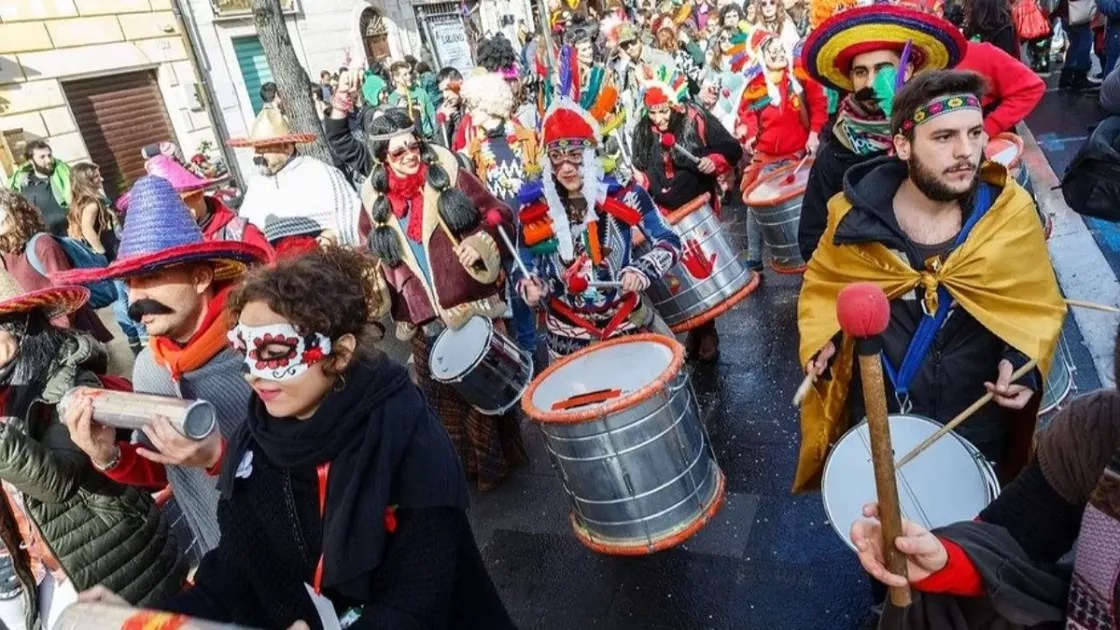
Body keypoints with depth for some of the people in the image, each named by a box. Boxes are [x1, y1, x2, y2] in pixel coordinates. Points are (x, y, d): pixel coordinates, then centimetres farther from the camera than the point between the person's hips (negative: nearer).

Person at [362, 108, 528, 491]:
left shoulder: (447, 174, -2)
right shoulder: (375, 198, 5)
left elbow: (498, 214, 0)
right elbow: (373, 255, 15)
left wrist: (479, 242, -17)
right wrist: (372, 286, -3)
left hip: (473, 305, -2)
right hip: (424, 320, 3)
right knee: (442, 398, 11)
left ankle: (496, 458, 25)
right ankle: (459, 466, 28)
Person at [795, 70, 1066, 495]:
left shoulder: (1009, 212, -12)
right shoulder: (855, 213, -13)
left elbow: (1040, 306, -1)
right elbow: (822, 285, 4)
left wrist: (1023, 359, -19)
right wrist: (821, 340, -13)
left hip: (977, 427, 1)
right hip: (876, 424, 0)